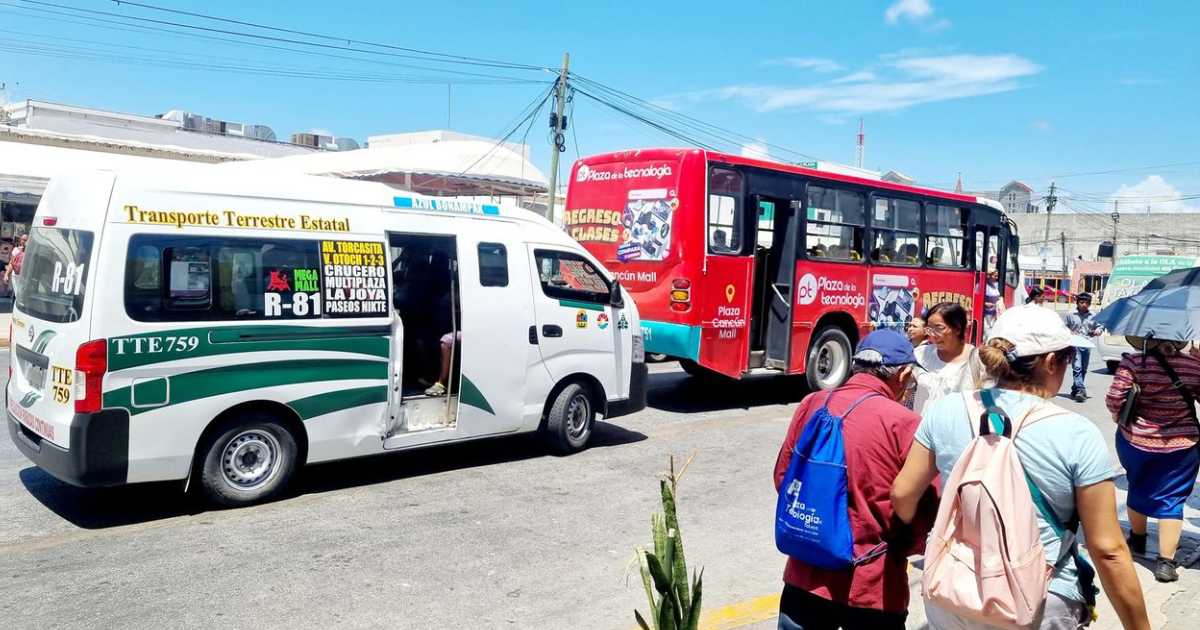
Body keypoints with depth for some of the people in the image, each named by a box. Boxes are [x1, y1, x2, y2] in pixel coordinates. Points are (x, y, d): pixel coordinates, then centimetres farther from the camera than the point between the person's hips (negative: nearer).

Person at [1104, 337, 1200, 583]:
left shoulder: (1134, 363, -18)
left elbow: (1114, 398, -23)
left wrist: (1118, 415, 0)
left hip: (1135, 440, 0)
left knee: (1137, 488, 22)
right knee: (1171, 500, 5)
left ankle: (1137, 539, 40)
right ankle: (1165, 561, -2)